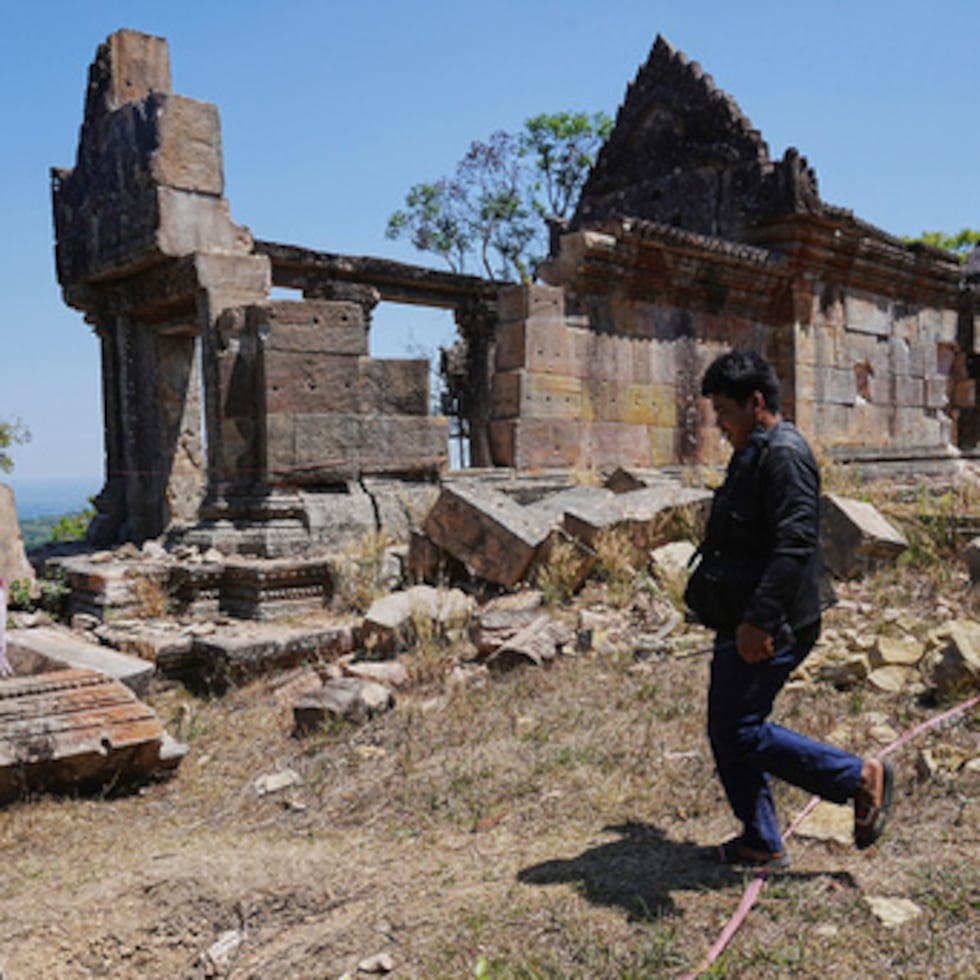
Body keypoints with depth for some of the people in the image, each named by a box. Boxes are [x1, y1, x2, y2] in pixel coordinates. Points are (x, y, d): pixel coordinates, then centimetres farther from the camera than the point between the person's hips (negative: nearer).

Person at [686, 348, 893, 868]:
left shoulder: (784, 455, -16)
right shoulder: (753, 454, 17)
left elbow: (796, 544, -26)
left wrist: (760, 620, -30)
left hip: (769, 629, -10)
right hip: (740, 623, 10)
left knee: (739, 731, -7)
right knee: (725, 731, 12)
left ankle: (861, 777, 7)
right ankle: (761, 842, 25)